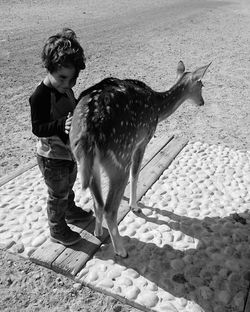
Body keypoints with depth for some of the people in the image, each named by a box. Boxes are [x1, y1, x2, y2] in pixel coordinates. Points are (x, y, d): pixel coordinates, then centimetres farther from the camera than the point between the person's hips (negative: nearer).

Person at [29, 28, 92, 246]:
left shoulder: (66, 89, -1)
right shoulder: (40, 97, -26)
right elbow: (37, 128, -25)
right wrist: (62, 125, -39)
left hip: (70, 152, 8)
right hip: (52, 158, -8)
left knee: (68, 186, 29)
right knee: (58, 195, 10)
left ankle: (70, 211, 54)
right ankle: (58, 230, 31)